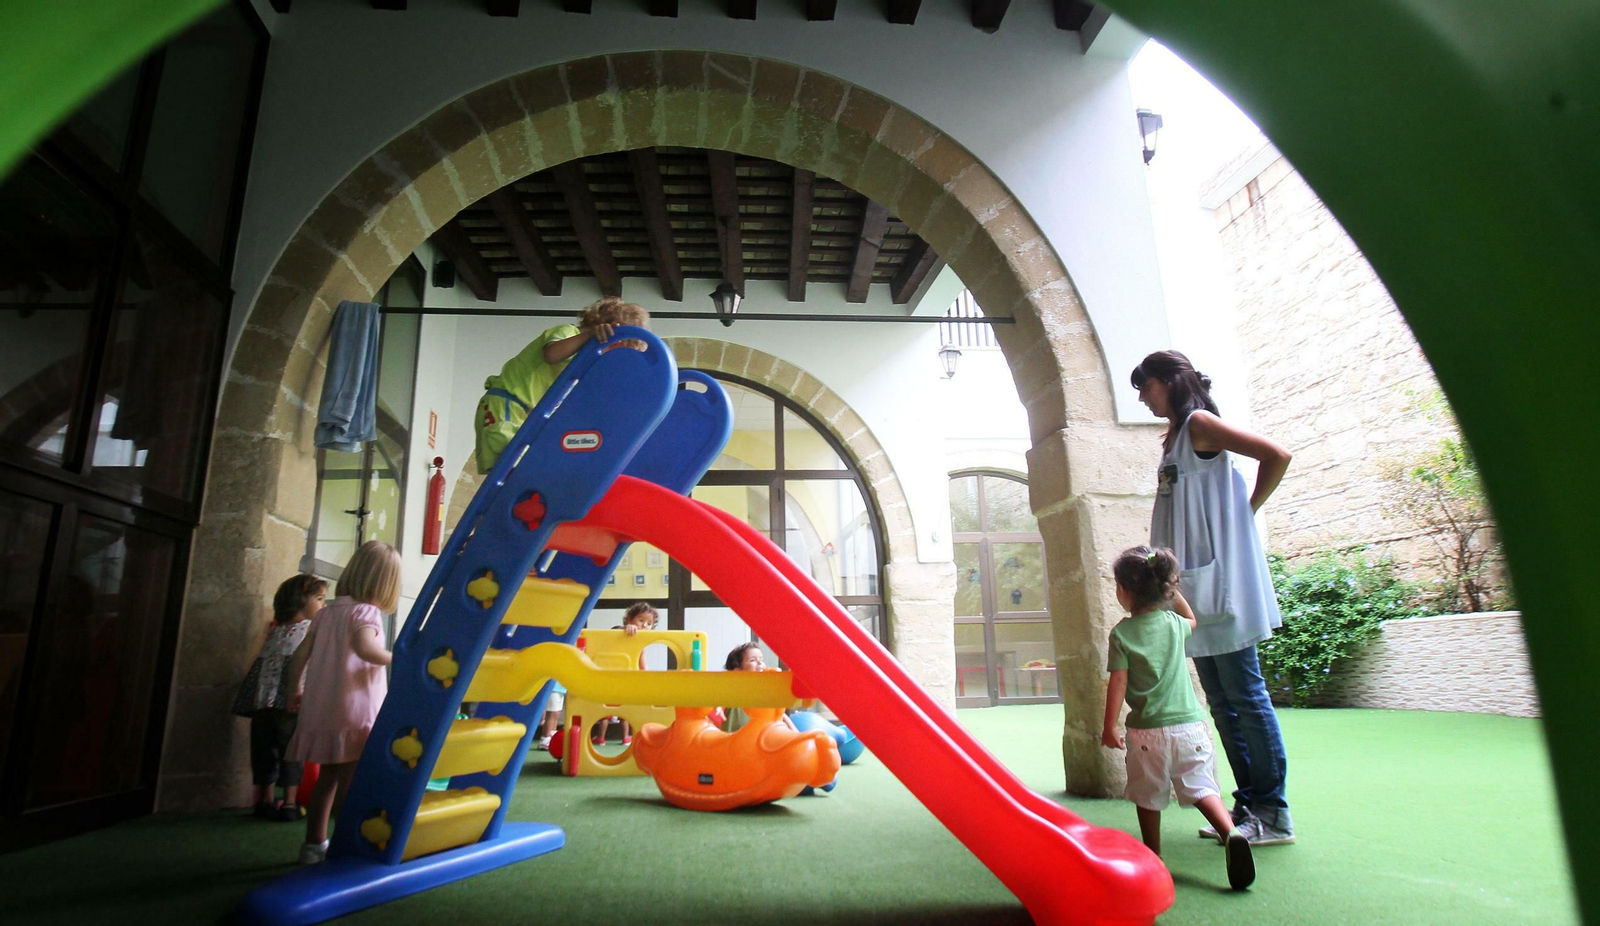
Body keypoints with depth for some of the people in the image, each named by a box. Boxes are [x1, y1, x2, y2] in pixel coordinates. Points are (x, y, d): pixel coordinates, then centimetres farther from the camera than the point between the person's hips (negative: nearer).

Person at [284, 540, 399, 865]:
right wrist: (394, 658, -15)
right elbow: (364, 647, -31)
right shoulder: (367, 612, -11)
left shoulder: (328, 612, 12)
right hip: (355, 714, -8)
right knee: (351, 784, 1)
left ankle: (315, 843, 28)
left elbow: (299, 656, 14)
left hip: (320, 712, 8)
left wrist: (294, 692, 26)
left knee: (328, 778, 19)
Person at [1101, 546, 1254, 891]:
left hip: (1146, 731, -2)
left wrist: (1109, 727, -5)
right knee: (1202, 787, 4)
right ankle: (1231, 833, -20)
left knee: (1148, 798, 12)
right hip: (1188, 724, 2)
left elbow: (1118, 684, -10)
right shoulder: (1173, 623, 2)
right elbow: (1192, 620, 28)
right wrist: (1173, 591, 27)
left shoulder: (1122, 633, -8)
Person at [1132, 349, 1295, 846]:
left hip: (1220, 579, -9)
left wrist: (1247, 510, -7)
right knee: (1222, 702, 11)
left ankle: (1273, 814, 5)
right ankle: (1249, 805, 18)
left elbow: (1277, 456, -17)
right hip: (1194, 586, 9)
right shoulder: (1173, 436, 18)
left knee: (1245, 697, -3)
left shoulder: (1198, 423, -7)